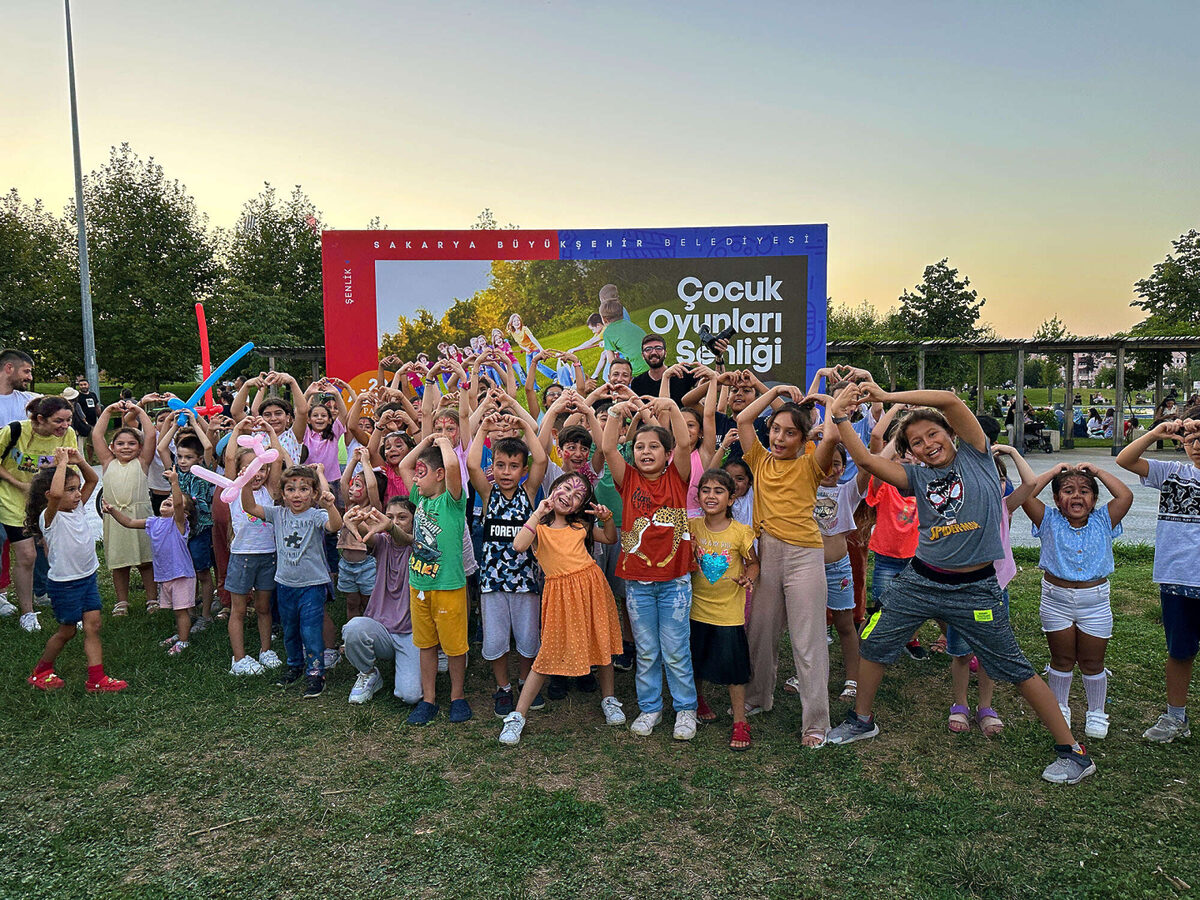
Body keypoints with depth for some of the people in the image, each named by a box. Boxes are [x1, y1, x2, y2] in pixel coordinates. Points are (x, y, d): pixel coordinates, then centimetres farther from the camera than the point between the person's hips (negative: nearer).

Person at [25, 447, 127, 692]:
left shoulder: (78, 508, 3)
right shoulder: (50, 517, -18)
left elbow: (93, 480, 10)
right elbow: (55, 493, -40)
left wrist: (79, 460, -7)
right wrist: (62, 463, -32)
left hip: (88, 578, 6)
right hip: (64, 584, -6)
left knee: (93, 626, 4)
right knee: (67, 631, 8)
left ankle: (96, 679, 8)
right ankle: (41, 672, 31)